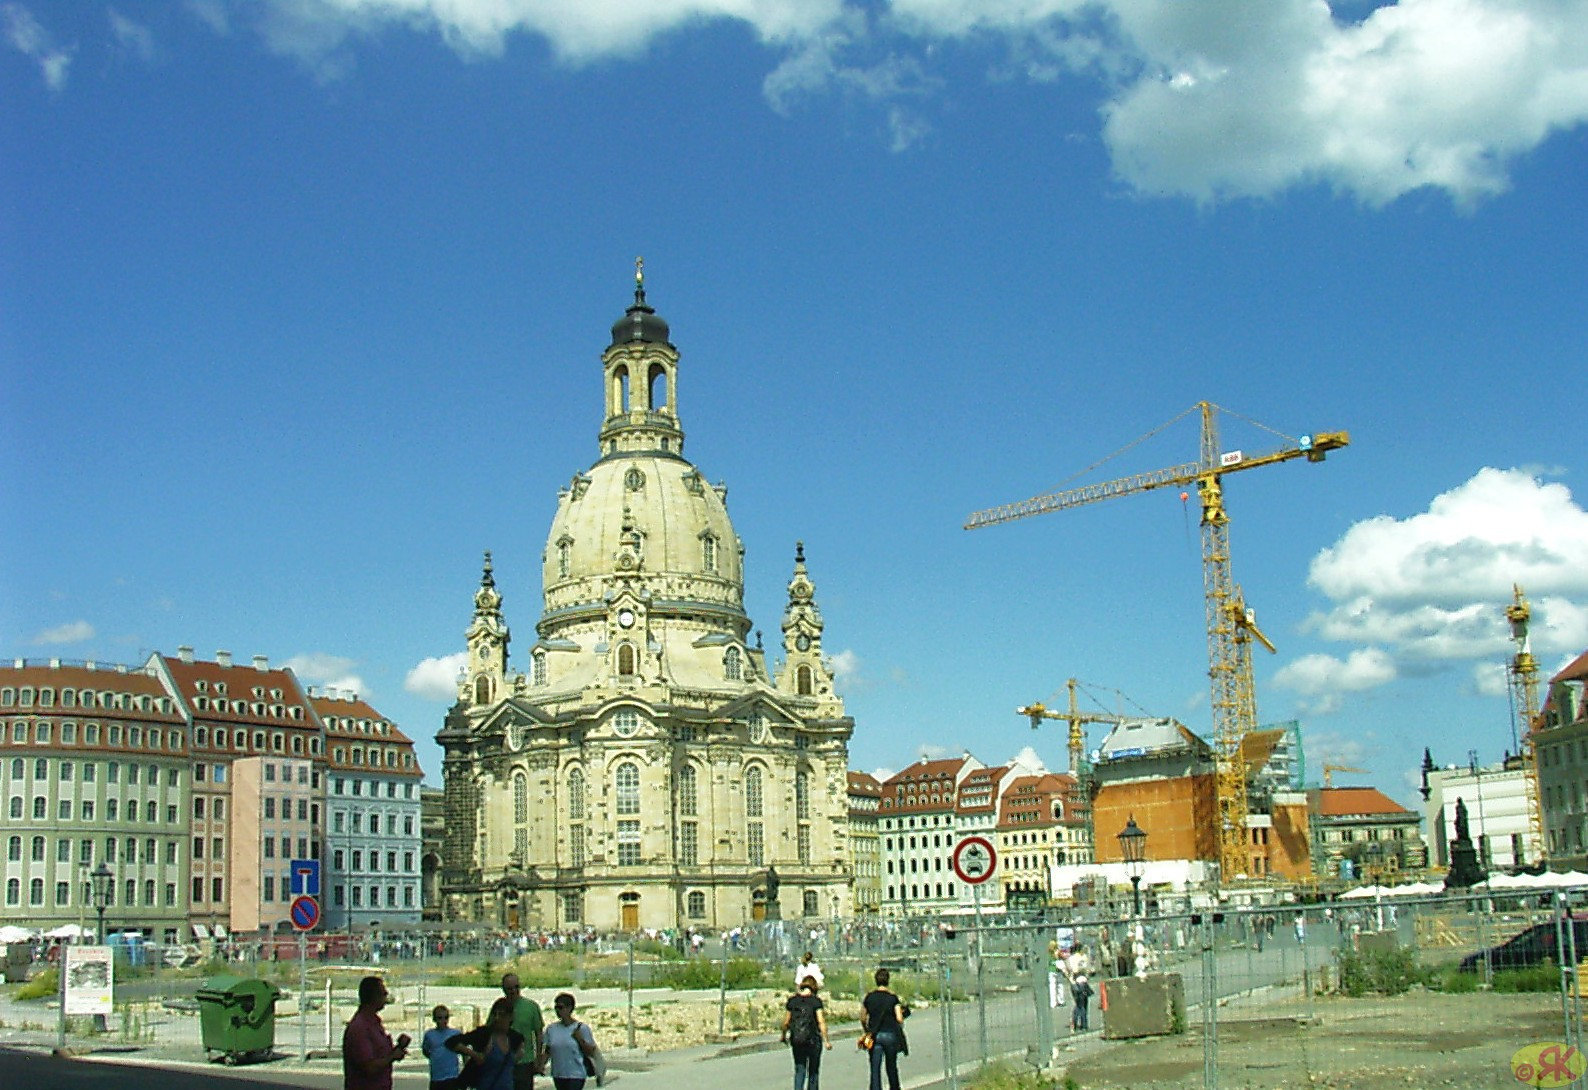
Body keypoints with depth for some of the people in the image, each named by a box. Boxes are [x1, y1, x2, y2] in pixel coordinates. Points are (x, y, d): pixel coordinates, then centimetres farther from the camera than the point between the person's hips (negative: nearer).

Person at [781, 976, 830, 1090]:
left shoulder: (792, 1000, 2)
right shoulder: (815, 1000, -8)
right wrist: (826, 1041, -9)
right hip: (813, 1040, -2)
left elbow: (786, 1022, 5)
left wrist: (784, 1036, 22)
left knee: (799, 1070, 7)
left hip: (796, 1040, 2)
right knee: (813, 1071, 13)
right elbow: (821, 1022, -13)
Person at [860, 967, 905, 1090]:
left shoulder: (869, 996, 1)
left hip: (874, 1035, 1)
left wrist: (867, 1032, 20)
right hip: (890, 1034, -1)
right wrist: (900, 1029, 10)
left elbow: (863, 1018, 5)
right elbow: (899, 1019, -10)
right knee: (891, 1067, 16)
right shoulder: (893, 996, -5)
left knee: (875, 1069, -1)